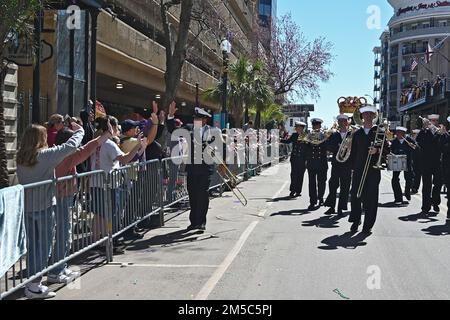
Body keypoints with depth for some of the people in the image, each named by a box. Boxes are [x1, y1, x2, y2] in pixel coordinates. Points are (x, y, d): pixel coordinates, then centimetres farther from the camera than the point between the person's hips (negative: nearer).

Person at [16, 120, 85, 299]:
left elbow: (21, 181, 7)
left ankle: (31, 282, 20)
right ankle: (35, 286, 4)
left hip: (27, 207, 6)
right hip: (45, 206, -6)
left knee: (32, 245, 14)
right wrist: (79, 130, 7)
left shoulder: (20, 158, 4)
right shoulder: (46, 155, -12)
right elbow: (71, 146, -9)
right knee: (44, 246, 3)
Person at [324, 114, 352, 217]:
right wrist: (338, 147, -15)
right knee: (333, 185, 1)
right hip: (336, 164, 2)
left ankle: (341, 208, 6)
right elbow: (328, 146, -1)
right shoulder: (334, 135, 11)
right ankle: (332, 207, 10)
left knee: (345, 188, -1)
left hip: (347, 165, -2)